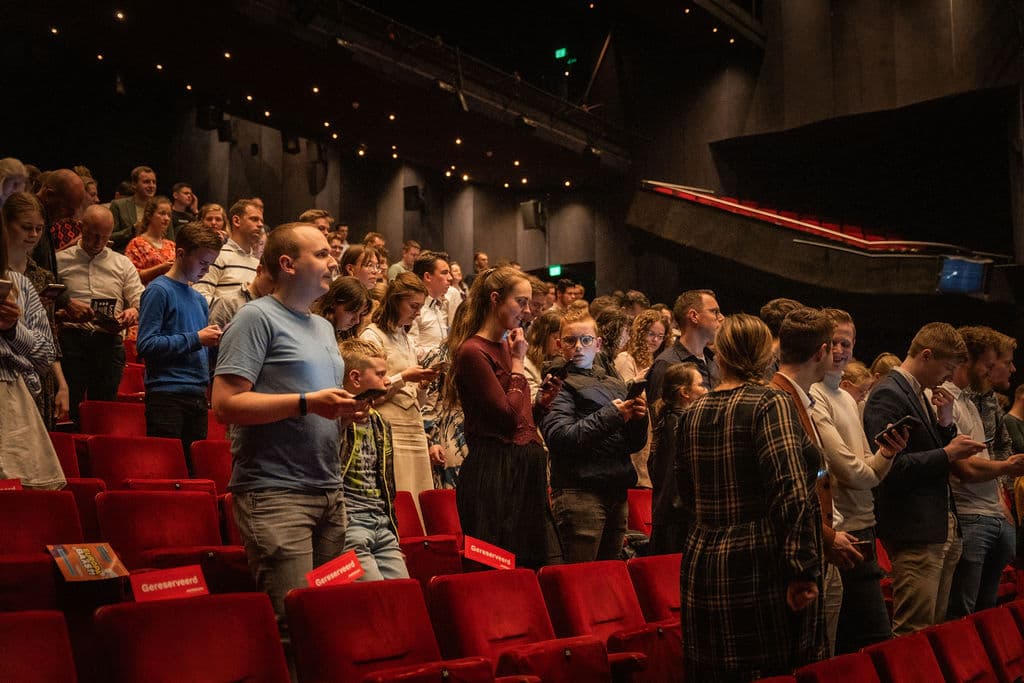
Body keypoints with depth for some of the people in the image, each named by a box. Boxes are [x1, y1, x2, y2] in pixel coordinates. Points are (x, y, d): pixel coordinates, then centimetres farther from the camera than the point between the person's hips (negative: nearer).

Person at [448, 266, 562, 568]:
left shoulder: (507, 347, 16)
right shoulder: (473, 351, -10)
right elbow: (508, 416, -17)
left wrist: (545, 399, 6)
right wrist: (517, 363, -7)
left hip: (525, 470, 9)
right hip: (494, 472, -9)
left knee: (548, 569, 6)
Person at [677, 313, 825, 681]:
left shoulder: (693, 413, 8)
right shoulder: (771, 404, -10)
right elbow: (793, 492, -20)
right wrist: (802, 570, -19)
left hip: (701, 565, 6)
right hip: (762, 567, -6)